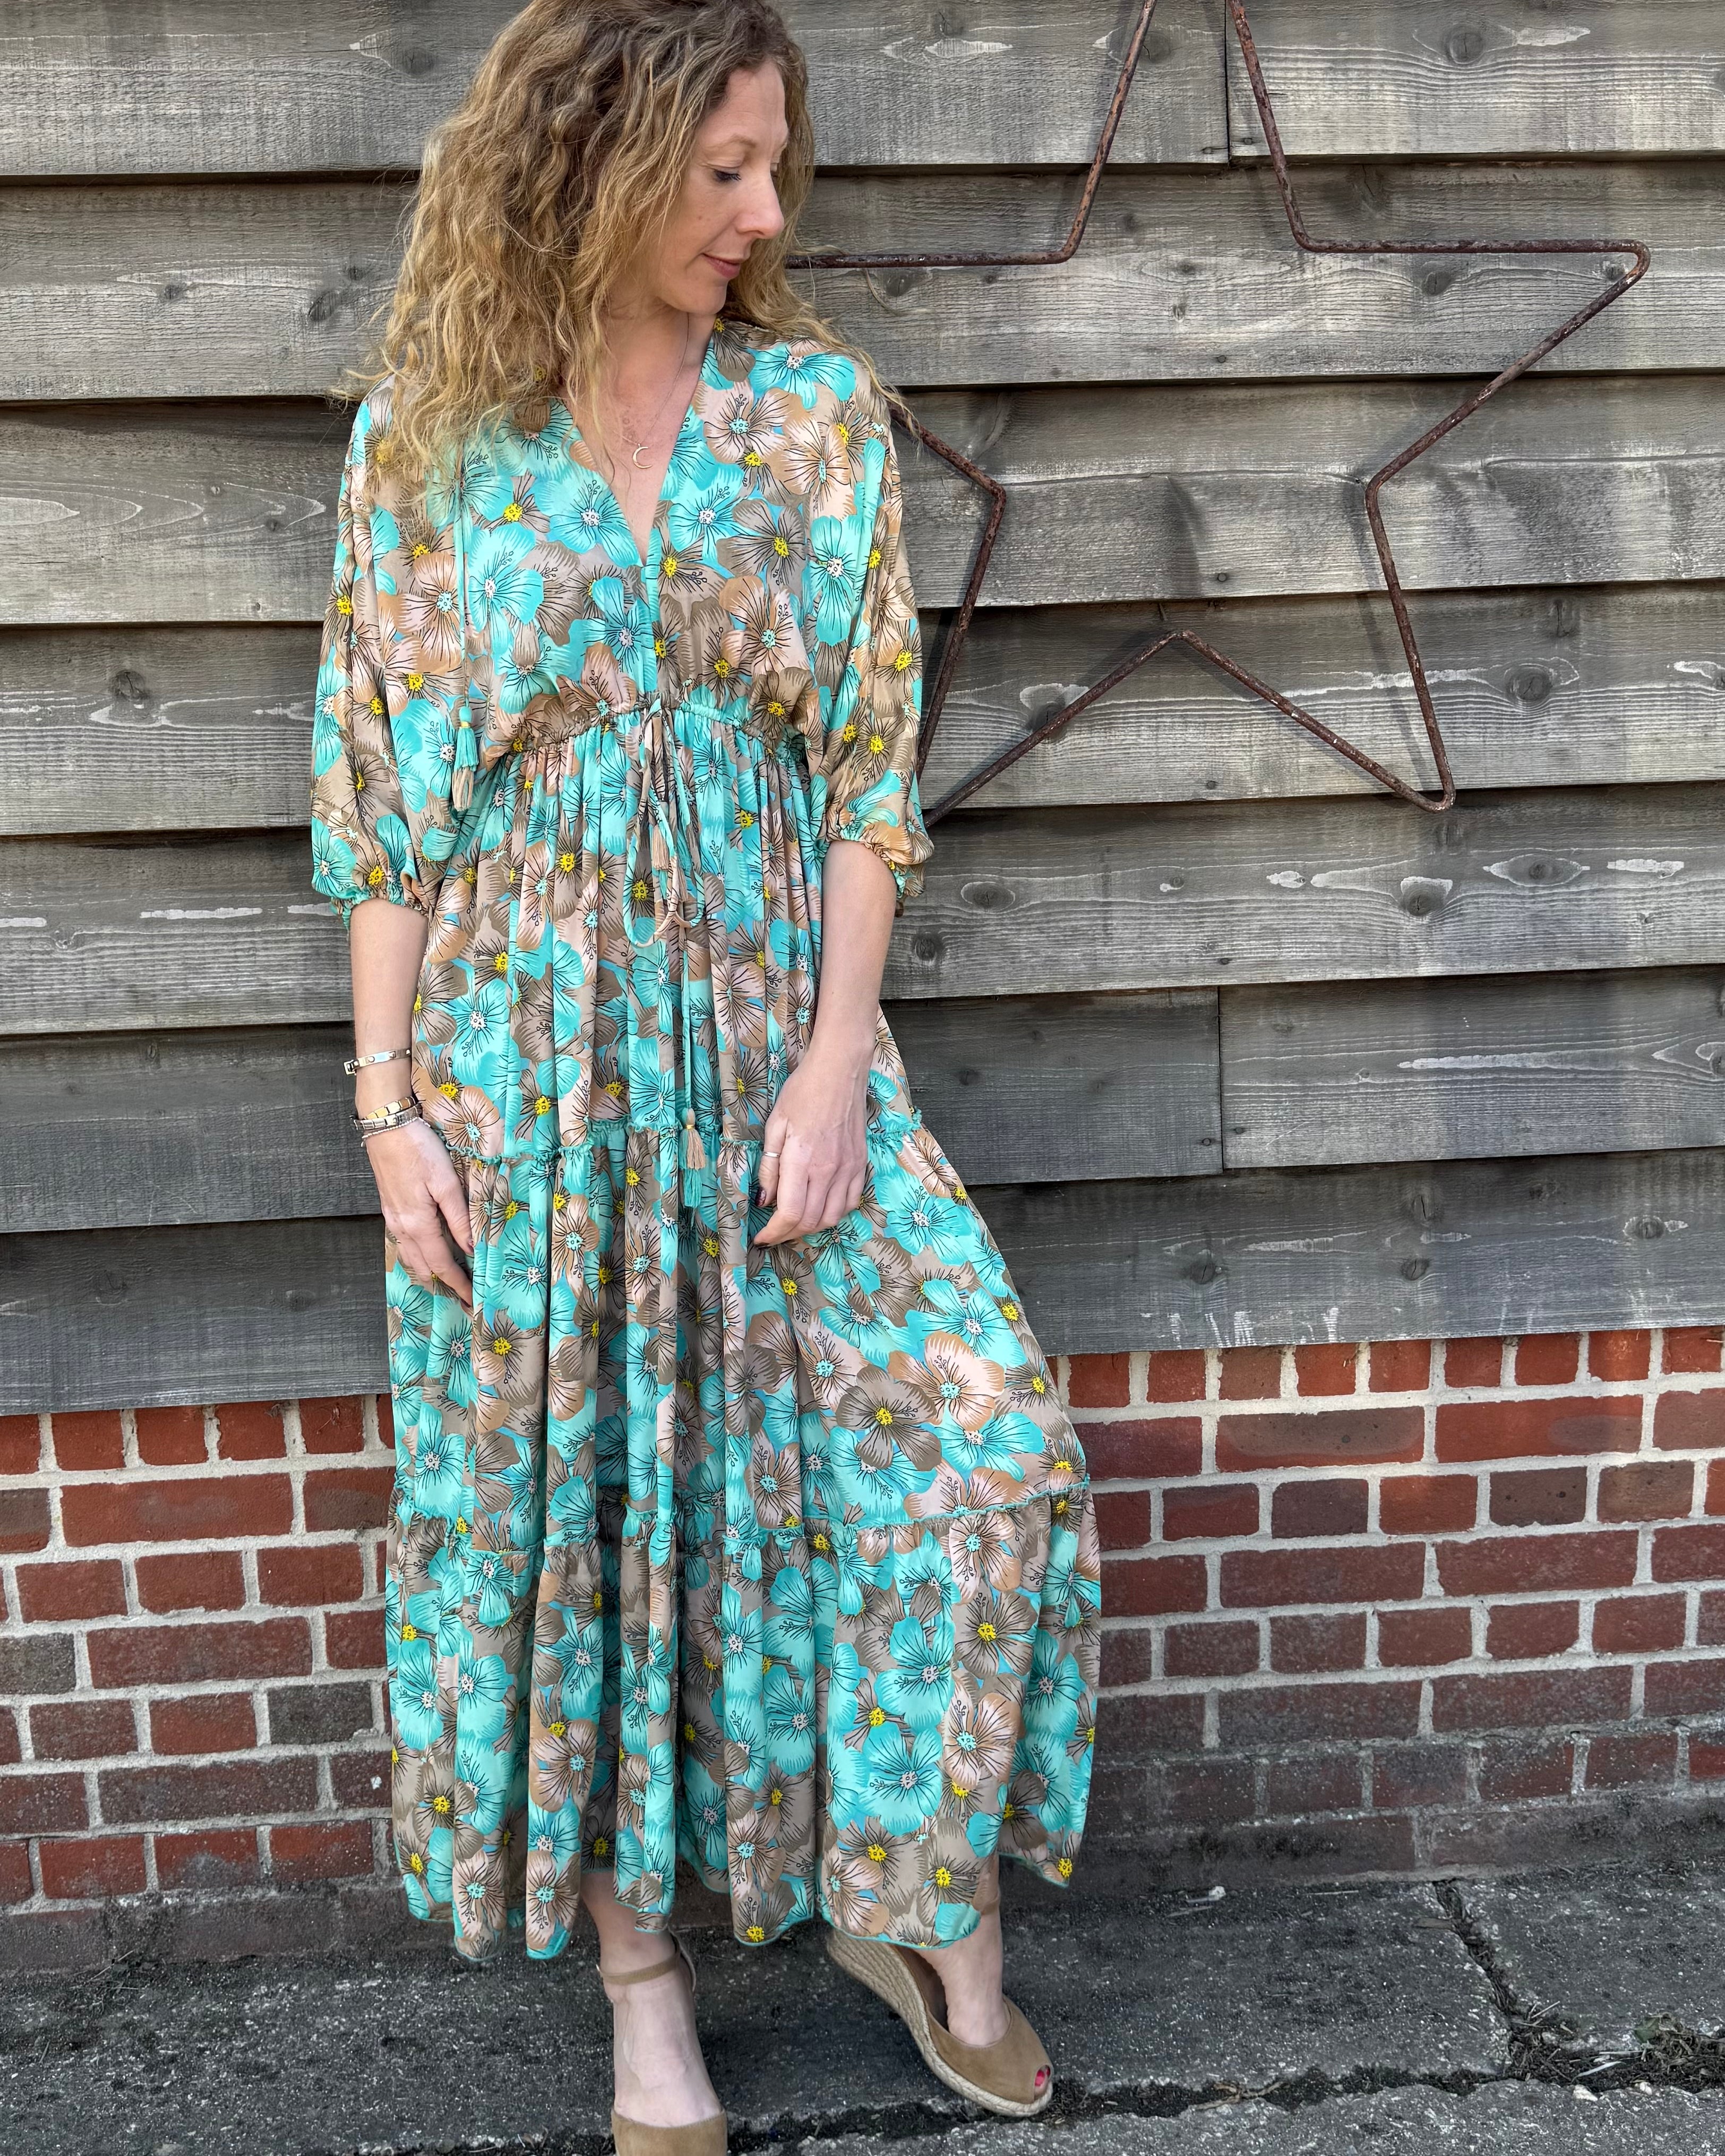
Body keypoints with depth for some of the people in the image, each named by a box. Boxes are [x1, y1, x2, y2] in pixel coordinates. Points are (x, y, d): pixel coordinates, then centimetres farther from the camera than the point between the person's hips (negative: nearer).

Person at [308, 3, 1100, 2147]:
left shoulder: (822, 411, 2)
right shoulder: (430, 436, 0)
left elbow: (873, 765, -1)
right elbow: (375, 794, 0)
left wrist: (838, 1057, -9)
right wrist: (389, 1101, -4)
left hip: (771, 1027, 1)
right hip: (524, 1055, 0)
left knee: (976, 1441, -7)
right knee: (562, 1501, 8)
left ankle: (908, 1895, 19)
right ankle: (639, 1977, 29)